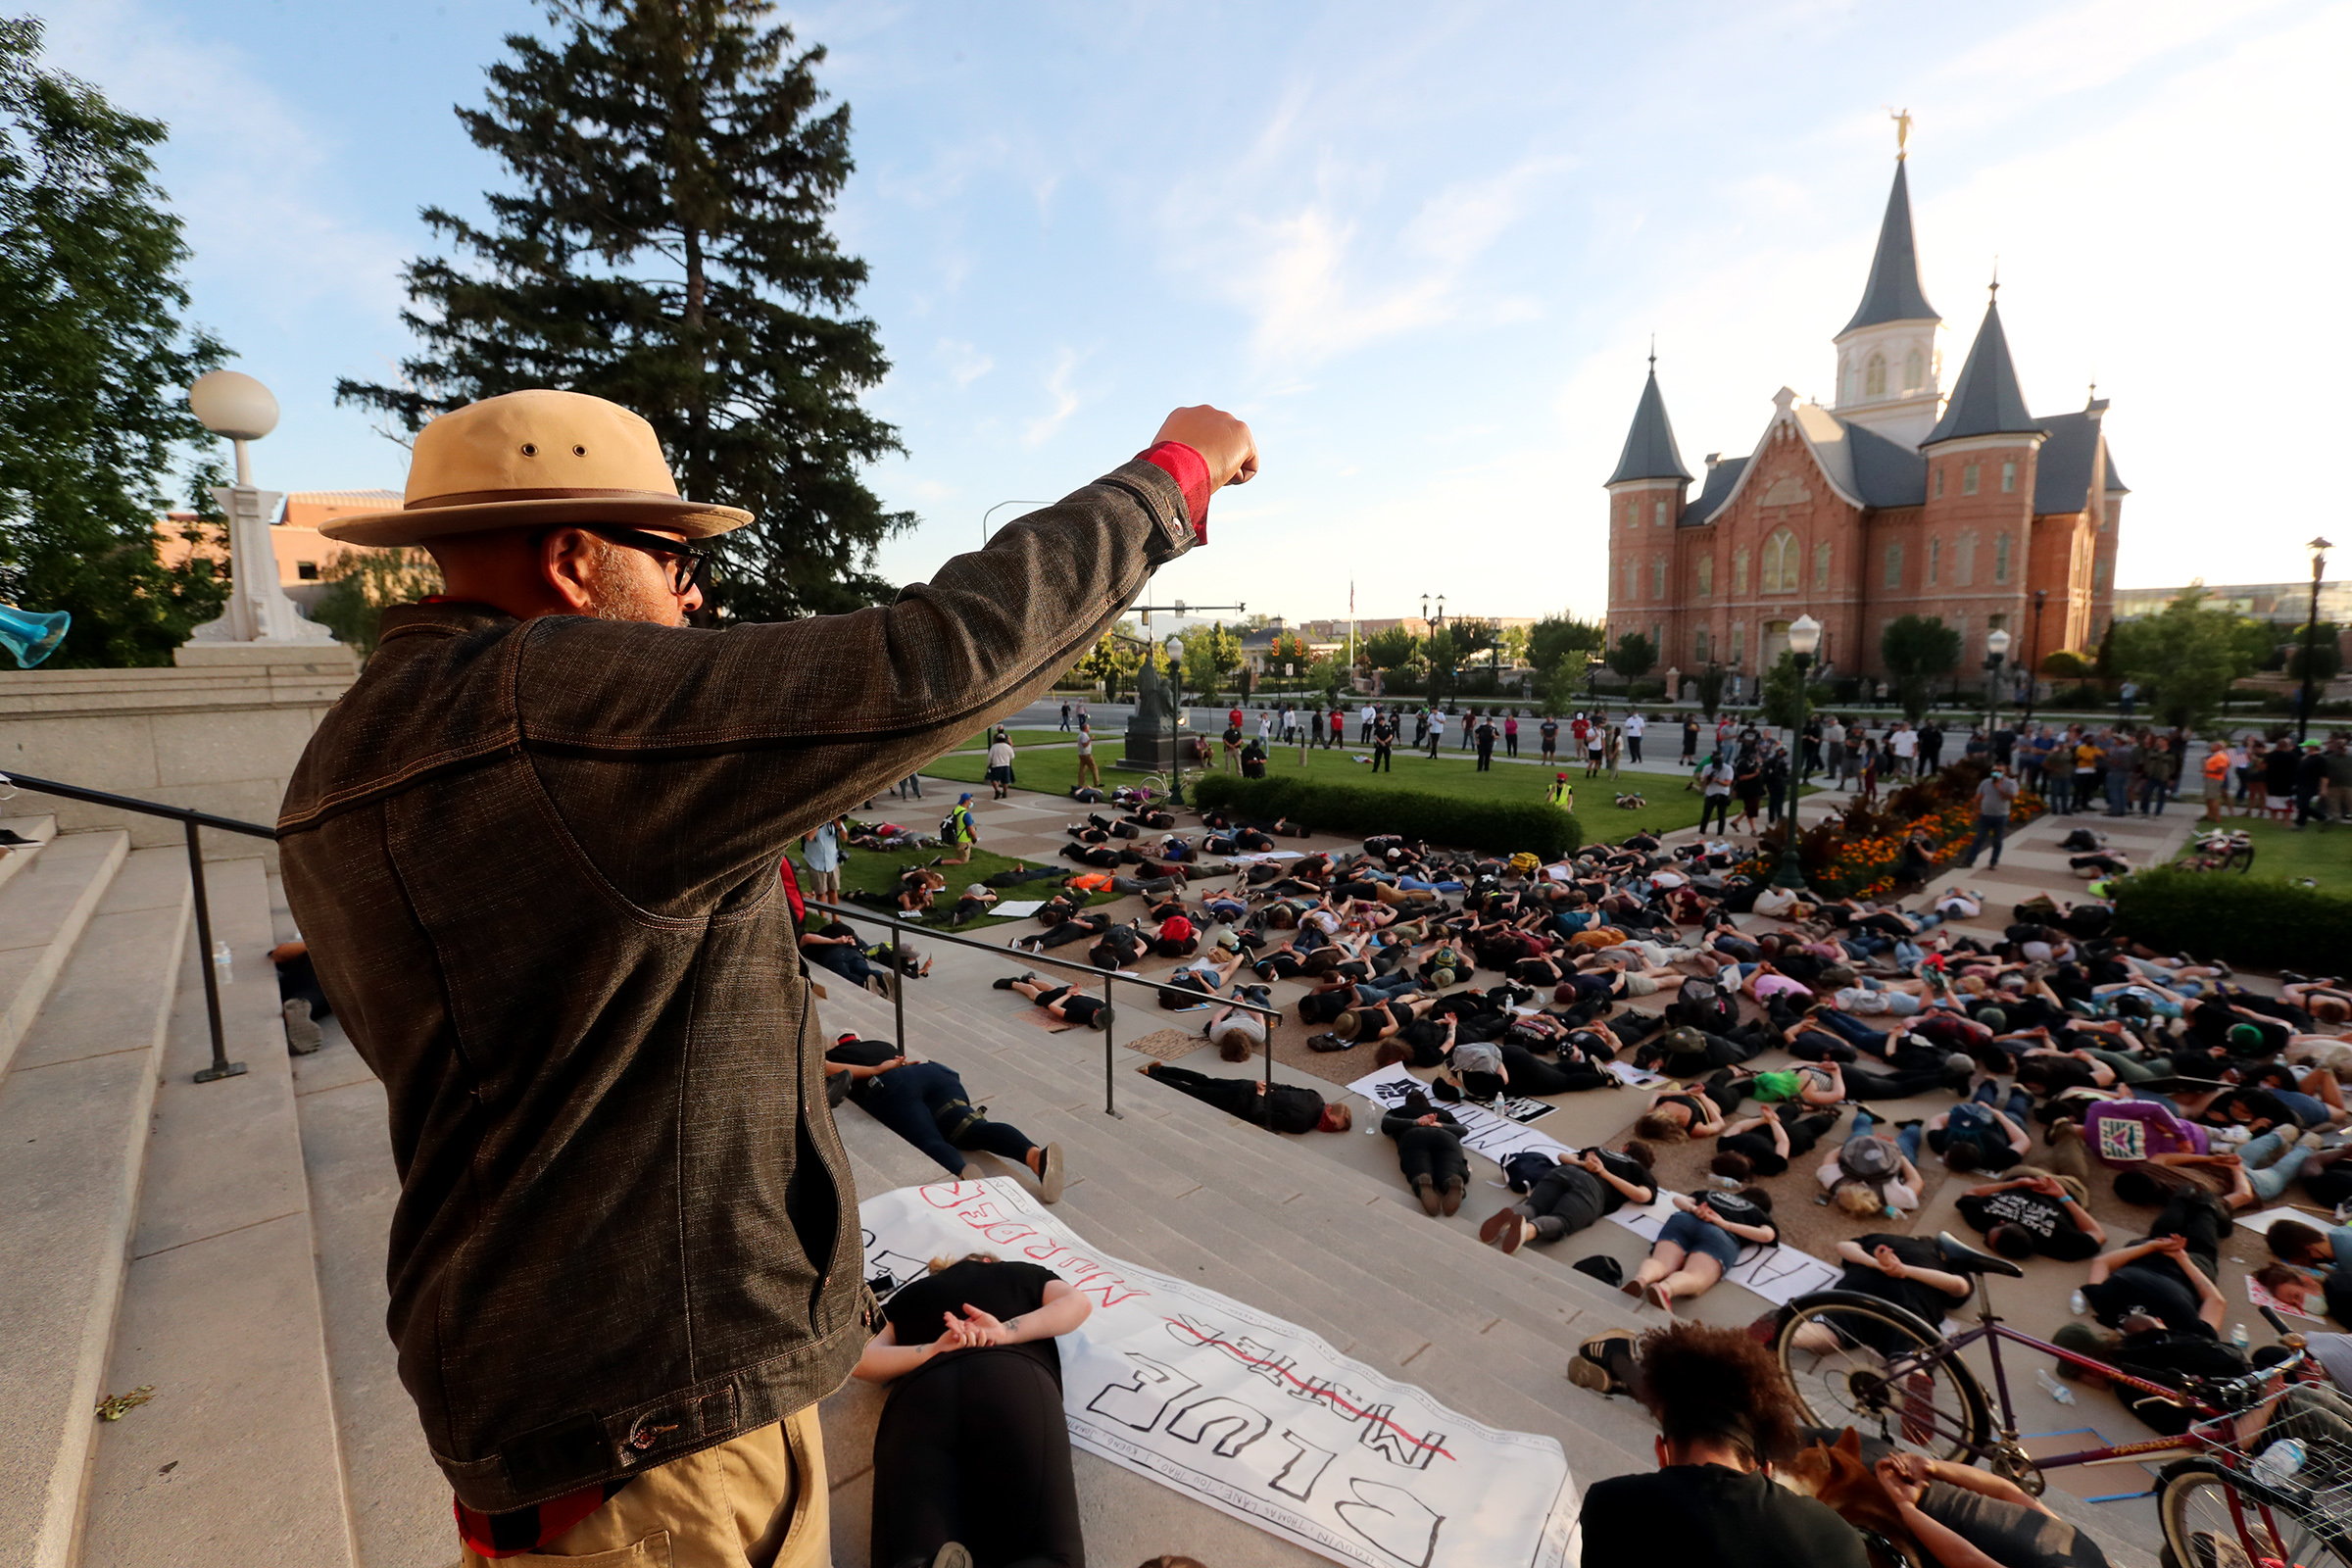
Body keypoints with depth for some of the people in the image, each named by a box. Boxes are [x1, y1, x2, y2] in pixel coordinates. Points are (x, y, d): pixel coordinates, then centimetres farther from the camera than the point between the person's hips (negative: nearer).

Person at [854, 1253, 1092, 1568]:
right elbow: (1077, 1304, 16)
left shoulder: (908, 1294, 39)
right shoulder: (1026, 1274, 35)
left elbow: (859, 1360, 24)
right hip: (1013, 1379, -2)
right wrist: (1006, 1332, 8)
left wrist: (932, 1350, 11)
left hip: (920, 1394, 2)